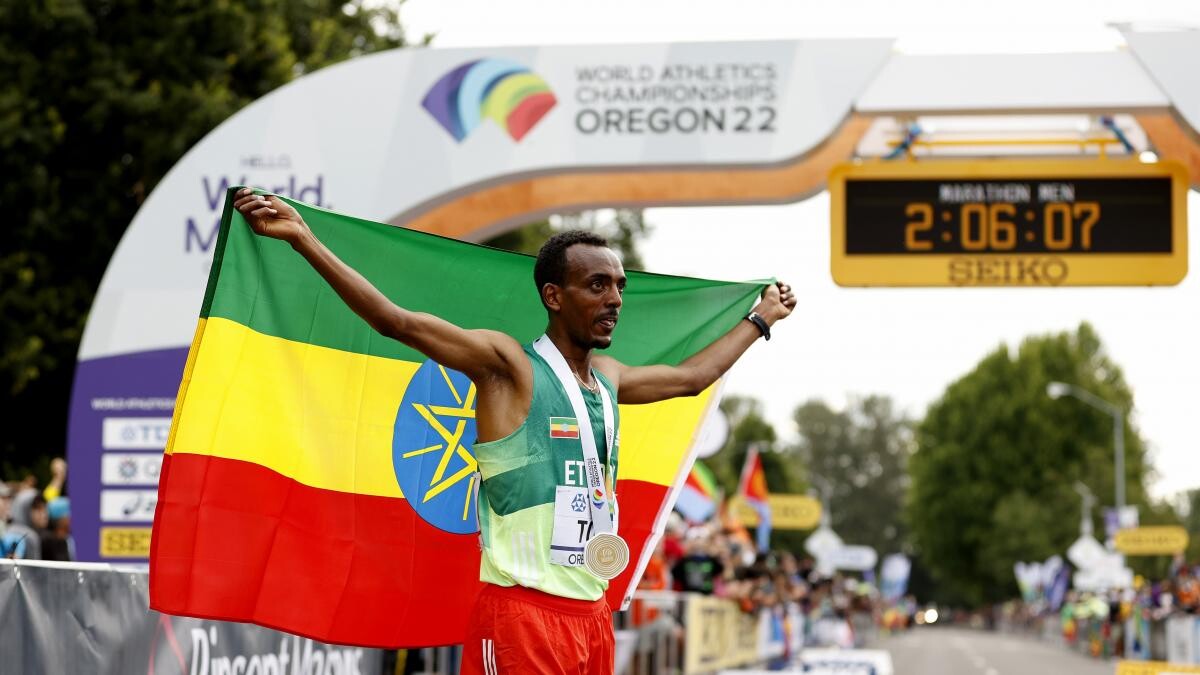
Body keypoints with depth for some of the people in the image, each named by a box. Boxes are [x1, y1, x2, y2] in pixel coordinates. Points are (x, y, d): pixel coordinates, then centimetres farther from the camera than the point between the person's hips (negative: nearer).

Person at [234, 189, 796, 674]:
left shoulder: (608, 378, 16)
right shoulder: (508, 367, -5)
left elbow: (691, 376, 36)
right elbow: (396, 321, -15)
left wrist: (761, 317, 48)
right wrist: (303, 238, -22)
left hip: (591, 612, 7)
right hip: (521, 610, -7)